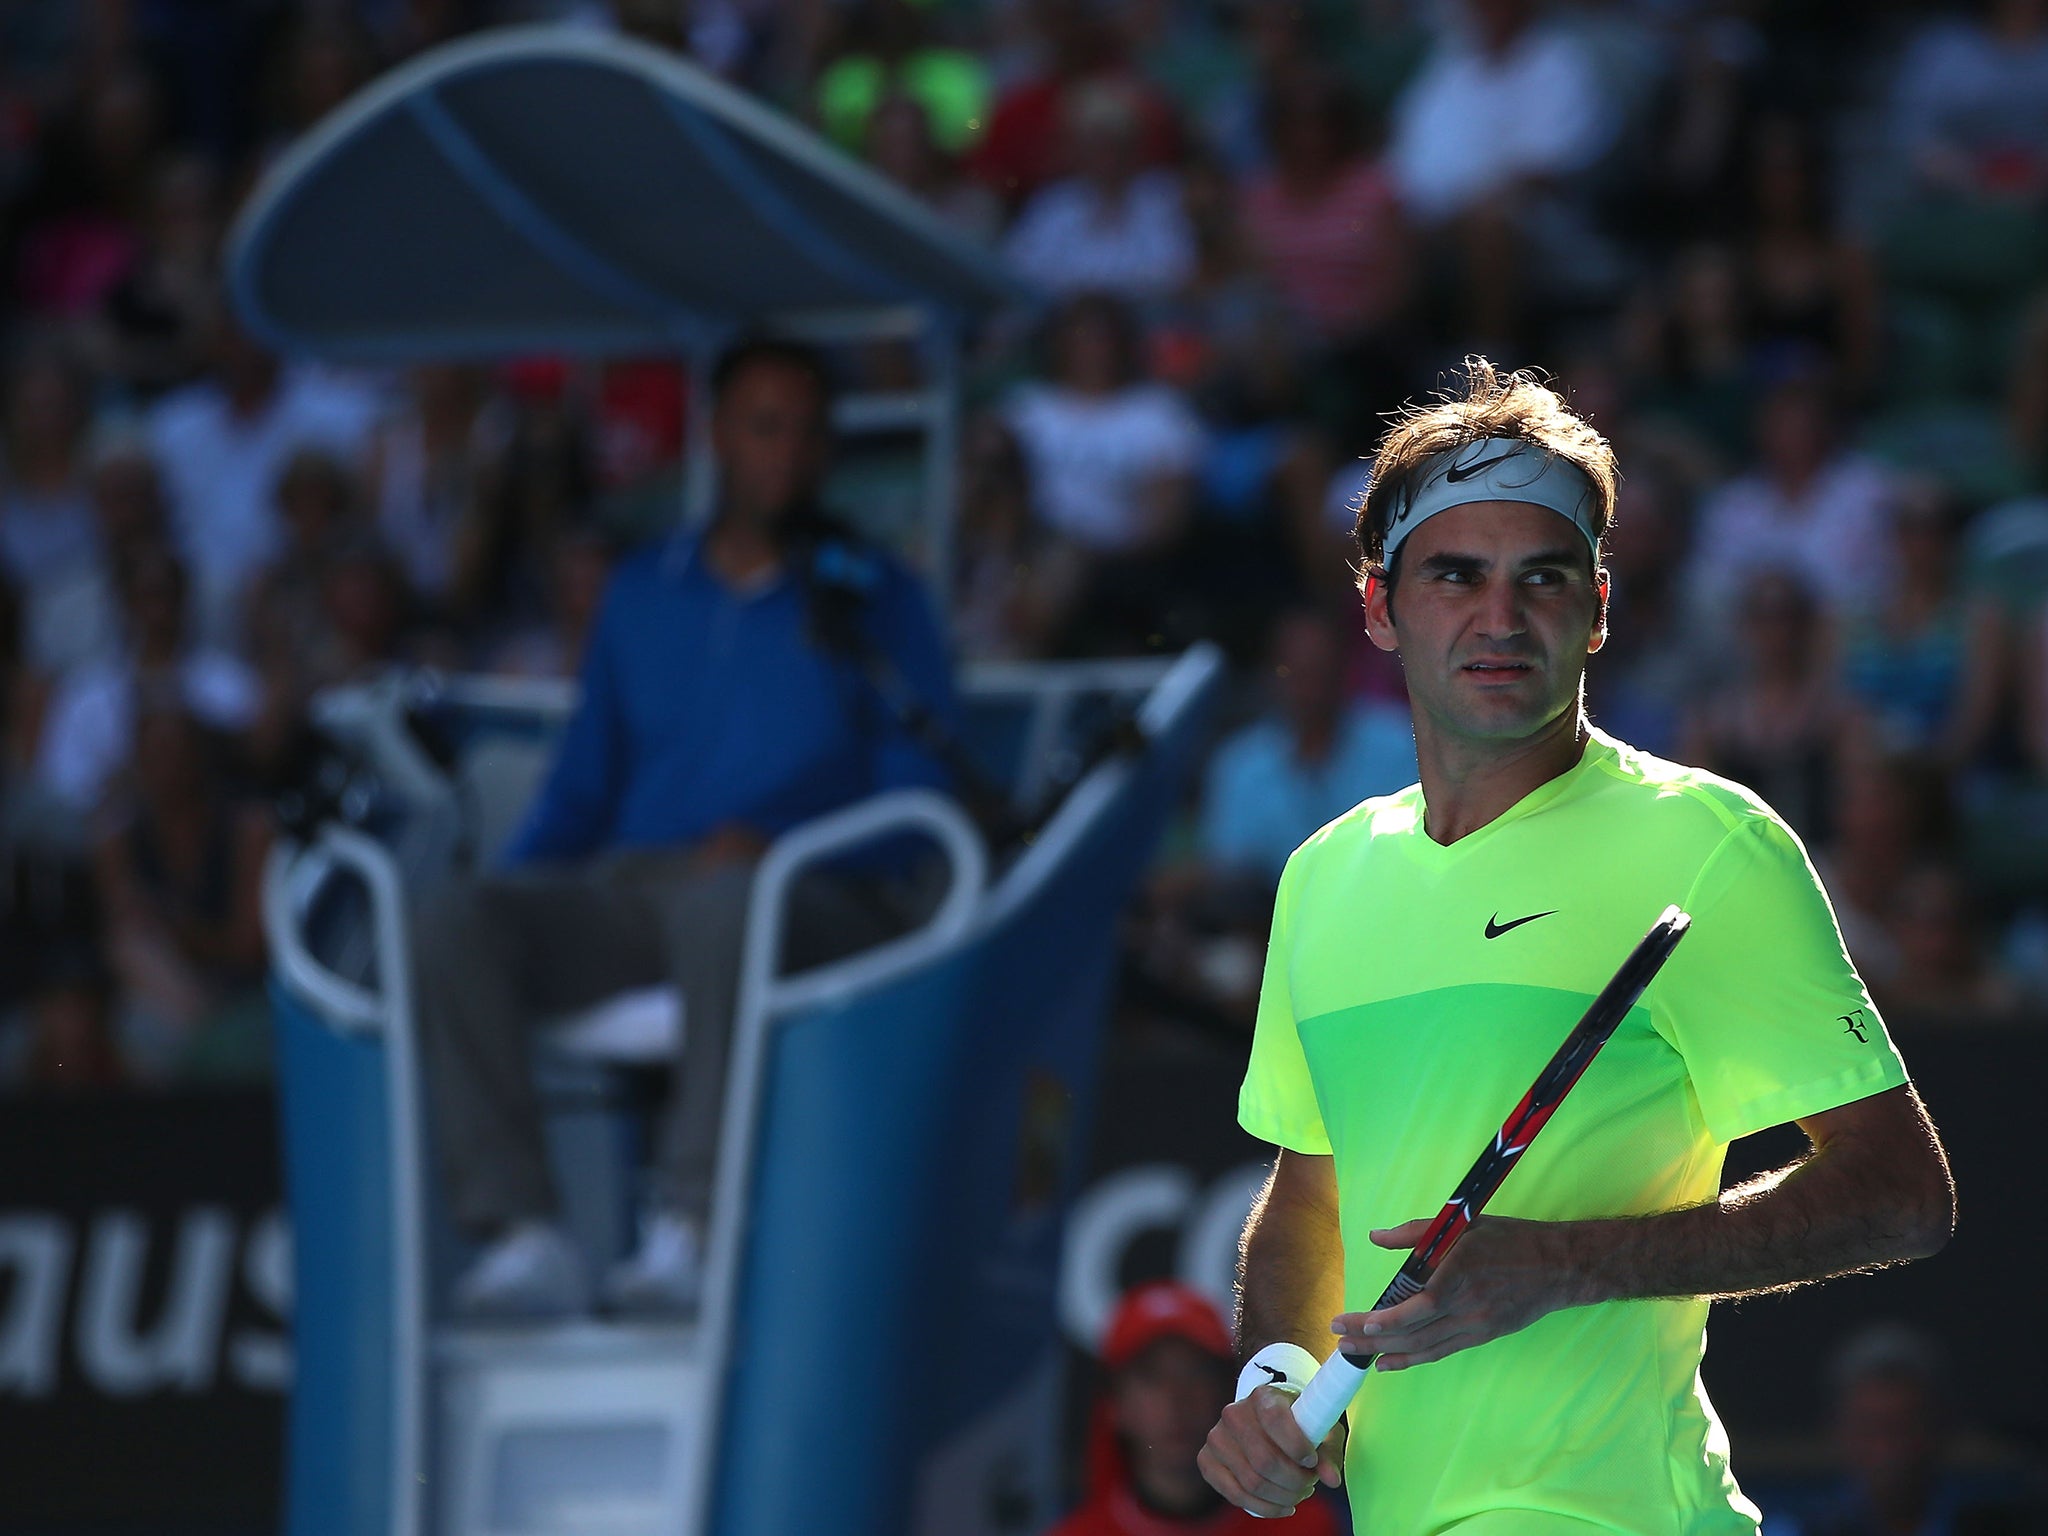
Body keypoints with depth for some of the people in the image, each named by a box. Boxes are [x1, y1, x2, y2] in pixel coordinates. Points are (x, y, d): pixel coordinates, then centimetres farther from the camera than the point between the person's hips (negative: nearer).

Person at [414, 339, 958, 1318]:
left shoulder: (872, 598, 14)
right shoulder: (643, 595, 25)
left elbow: (920, 797, 3)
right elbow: (583, 786, 24)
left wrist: (773, 844, -14)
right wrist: (518, 878, 2)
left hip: (809, 899, -4)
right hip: (627, 890, 4)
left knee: (723, 903, -42)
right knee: (454, 925, -26)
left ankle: (691, 1228, -48)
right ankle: (521, 1232, -37)